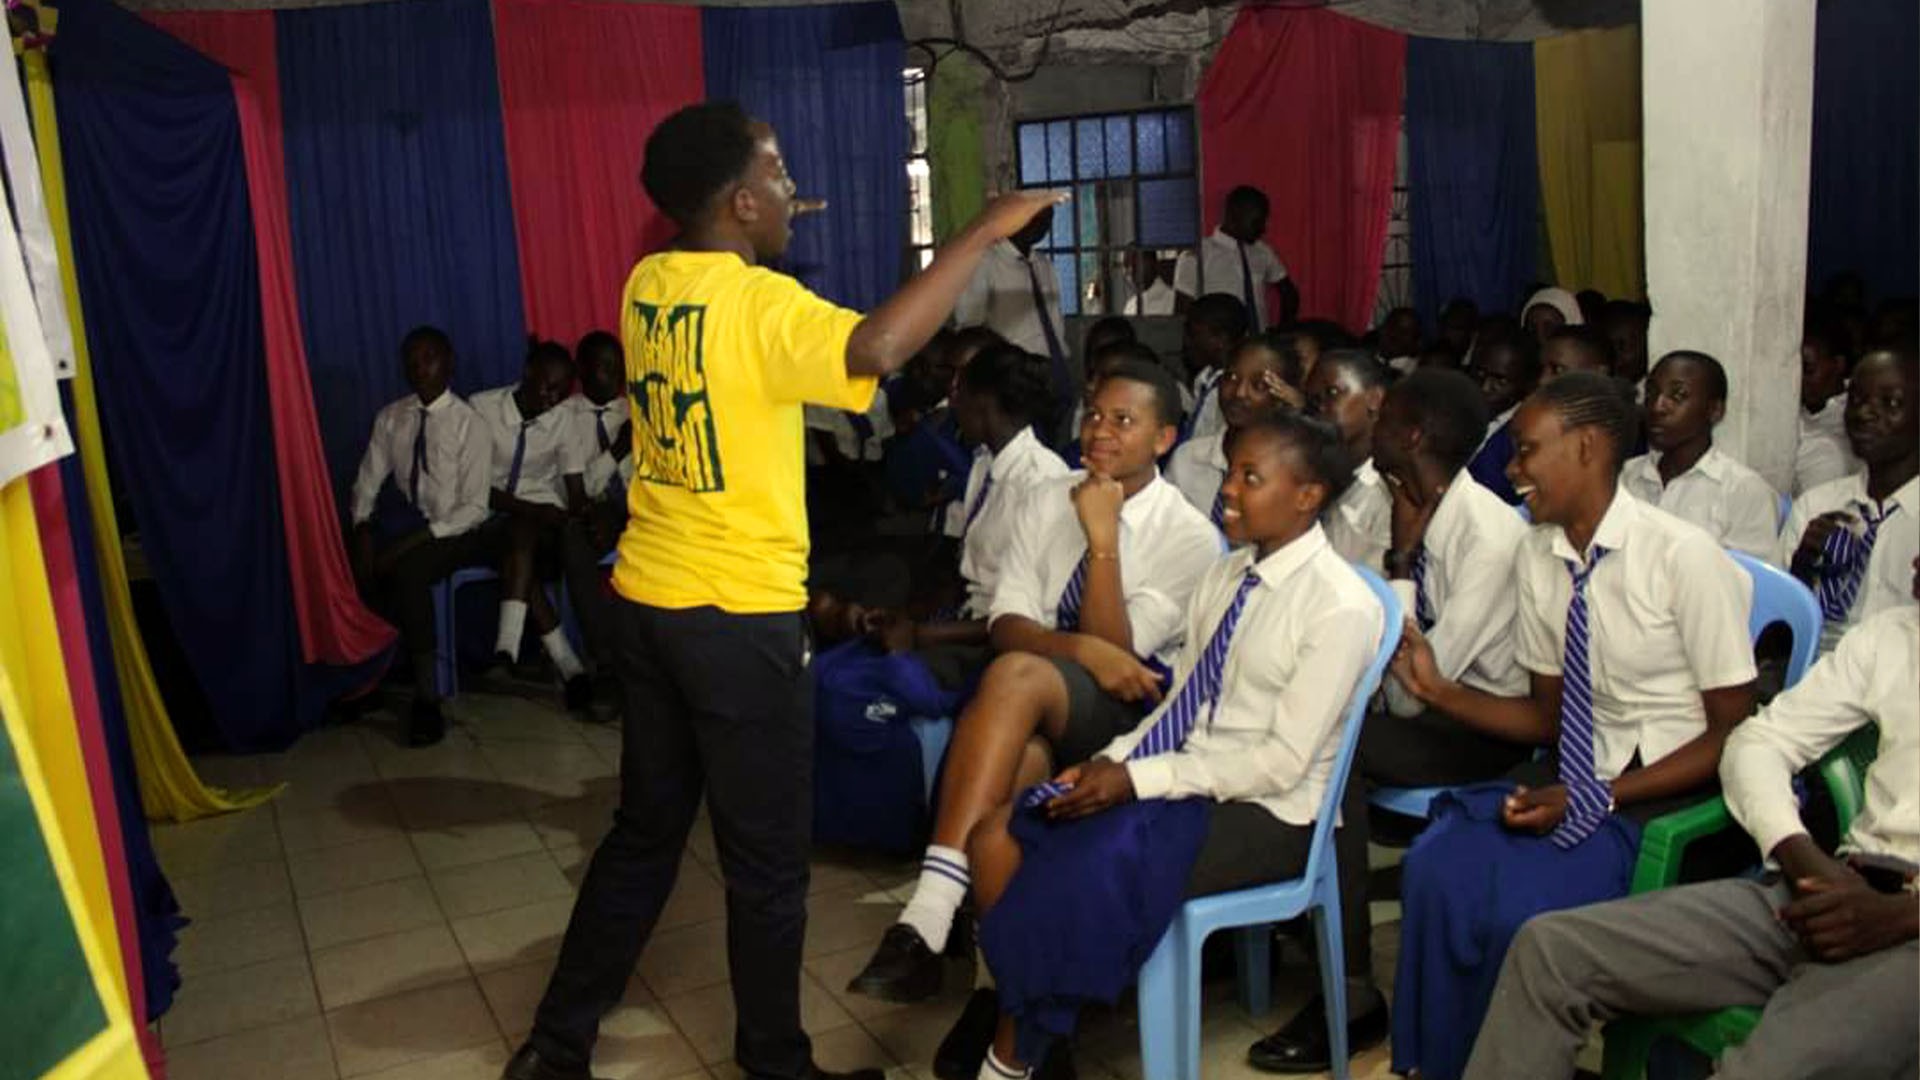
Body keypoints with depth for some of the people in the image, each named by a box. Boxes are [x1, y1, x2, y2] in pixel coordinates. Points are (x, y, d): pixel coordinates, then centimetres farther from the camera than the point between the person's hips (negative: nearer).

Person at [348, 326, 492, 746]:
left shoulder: (470, 424, -7)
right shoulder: (389, 418, 8)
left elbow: (473, 507, -13)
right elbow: (367, 484, 5)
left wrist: (413, 541, -23)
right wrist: (364, 533, -15)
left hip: (453, 531, -5)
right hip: (403, 524, 5)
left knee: (407, 570, -34)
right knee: (351, 567, -23)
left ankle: (426, 697, -28)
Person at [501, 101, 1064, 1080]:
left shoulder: (648, 286, 6)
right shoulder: (756, 303, -18)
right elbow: (874, 350, -36)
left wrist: (763, 235, 20)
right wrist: (982, 232, -28)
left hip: (648, 602, 8)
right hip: (738, 618, -8)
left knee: (643, 834, 21)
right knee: (766, 861, 8)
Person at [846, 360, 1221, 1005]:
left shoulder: (1190, 535, -4)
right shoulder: (1047, 502, 9)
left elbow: (1117, 651, -10)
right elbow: (1004, 625, 0)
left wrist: (1103, 540, -19)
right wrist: (1083, 649, -20)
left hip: (1125, 713, -3)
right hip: (1026, 713, 4)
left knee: (1017, 675, -37)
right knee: (1015, 761, -36)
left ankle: (928, 920, -42)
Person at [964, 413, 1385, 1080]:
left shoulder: (1341, 605, -16)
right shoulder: (1225, 574, 8)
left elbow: (1283, 760, -18)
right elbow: (1180, 703, 10)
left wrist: (1136, 780, -20)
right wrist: (1114, 759, -9)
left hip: (1266, 812, -7)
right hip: (1182, 774, 8)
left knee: (1090, 869, -27)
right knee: (997, 840, -8)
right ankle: (1024, 1017, 5)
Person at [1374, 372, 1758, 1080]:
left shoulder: (1683, 556, -16)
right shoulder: (1537, 556, 2)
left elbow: (1732, 734, -11)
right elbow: (1550, 717, 9)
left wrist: (1593, 800, -20)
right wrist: (1437, 690, -7)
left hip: (1676, 787, -5)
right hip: (1579, 771, 6)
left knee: (1524, 909, -25)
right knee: (1437, 869, -17)